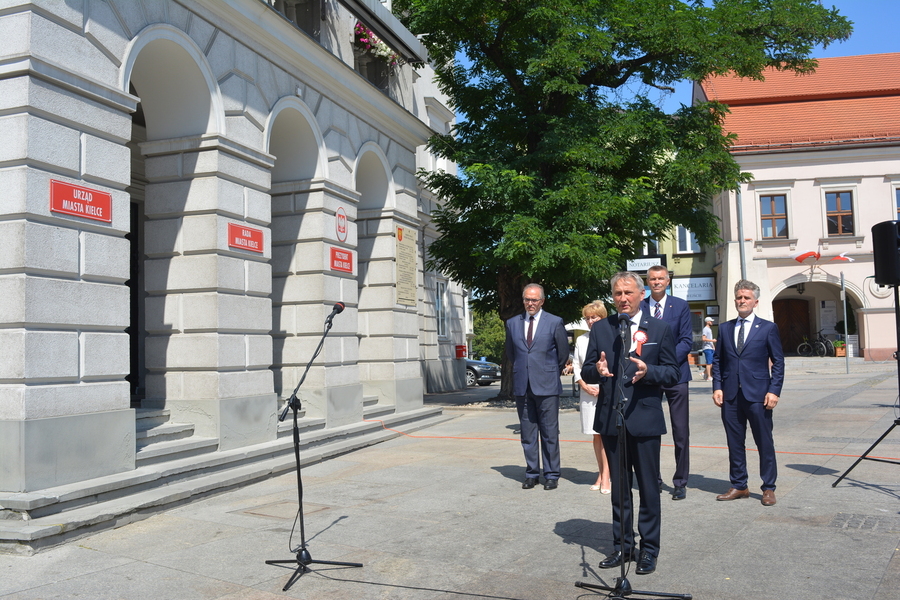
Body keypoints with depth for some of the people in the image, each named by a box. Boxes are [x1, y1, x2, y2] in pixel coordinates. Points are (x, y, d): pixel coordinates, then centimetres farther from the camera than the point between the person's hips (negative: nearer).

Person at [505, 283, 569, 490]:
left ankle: (551, 475, 11)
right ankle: (532, 473, 17)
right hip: (522, 386, 3)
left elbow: (563, 353, 6)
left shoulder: (555, 322, -1)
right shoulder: (512, 323, 9)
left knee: (550, 433, 1)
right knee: (527, 434, 8)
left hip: (546, 386, -3)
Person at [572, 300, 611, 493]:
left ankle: (606, 476, -3)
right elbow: (576, 365, 12)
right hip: (588, 392, 5)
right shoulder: (581, 340, 11)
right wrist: (585, 386, -2)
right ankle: (601, 473, 17)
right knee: (596, 434, 9)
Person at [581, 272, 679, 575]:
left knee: (649, 487, 5)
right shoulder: (600, 329, 7)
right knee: (619, 487, 14)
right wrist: (597, 370, -16)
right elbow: (586, 371, 7)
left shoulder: (660, 328, 1)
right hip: (611, 420, 3)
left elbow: (672, 373, -1)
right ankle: (622, 546, 26)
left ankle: (649, 549, 19)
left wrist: (648, 371, -20)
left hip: (645, 419, -2)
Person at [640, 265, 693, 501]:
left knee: (681, 432, 1)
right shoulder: (639, 307, 7)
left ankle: (680, 482, 11)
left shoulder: (681, 306, 3)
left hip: (675, 375, -1)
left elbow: (687, 340, -3)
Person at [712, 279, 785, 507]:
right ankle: (739, 486, 20)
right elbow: (717, 360, 11)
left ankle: (768, 488, 14)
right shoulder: (724, 328, 12)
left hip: (758, 394, -3)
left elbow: (778, 362, 2)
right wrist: (717, 387, 0)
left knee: (765, 443, 3)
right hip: (731, 395, 3)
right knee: (734, 443, 9)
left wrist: (774, 391, -8)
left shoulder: (768, 328, 3)